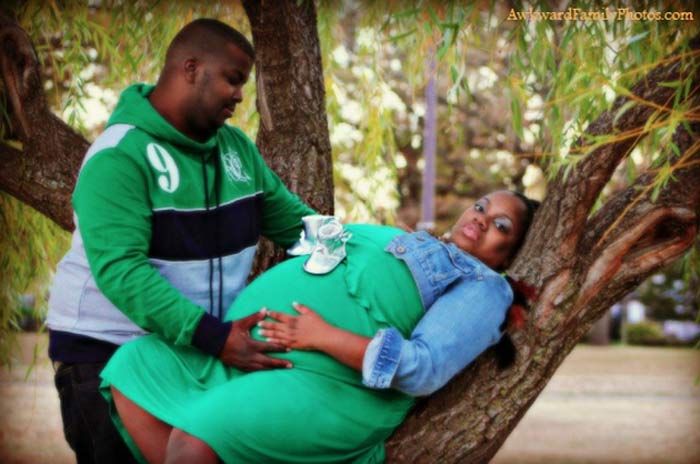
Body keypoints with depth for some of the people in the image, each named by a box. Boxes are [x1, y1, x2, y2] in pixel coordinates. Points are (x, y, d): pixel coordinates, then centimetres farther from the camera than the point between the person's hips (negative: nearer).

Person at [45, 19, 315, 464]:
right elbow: (120, 269, -30)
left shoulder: (237, 148, 4)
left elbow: (295, 221, 9)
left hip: (199, 348, 7)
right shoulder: (119, 157, -20)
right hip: (107, 352, -6)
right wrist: (213, 337, -39)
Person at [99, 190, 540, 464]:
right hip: (247, 352, 9)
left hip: (323, 387, -9)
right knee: (134, 367, -8)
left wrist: (324, 337, -19)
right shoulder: (402, 242, 29)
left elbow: (424, 370, -14)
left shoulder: (482, 289, 3)